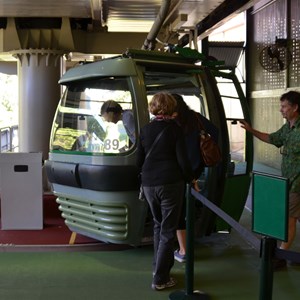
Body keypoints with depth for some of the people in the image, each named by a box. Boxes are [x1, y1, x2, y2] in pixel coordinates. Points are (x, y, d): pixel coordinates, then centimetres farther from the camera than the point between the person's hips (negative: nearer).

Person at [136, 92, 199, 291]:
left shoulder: (145, 130, 6)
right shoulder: (174, 129, -7)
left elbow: (139, 162, 10)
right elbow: (183, 160, -10)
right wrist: (191, 179, 5)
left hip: (149, 185, 5)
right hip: (171, 184, -5)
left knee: (158, 225, 22)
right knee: (168, 230, 2)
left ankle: (158, 267, 30)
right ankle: (160, 278, 4)